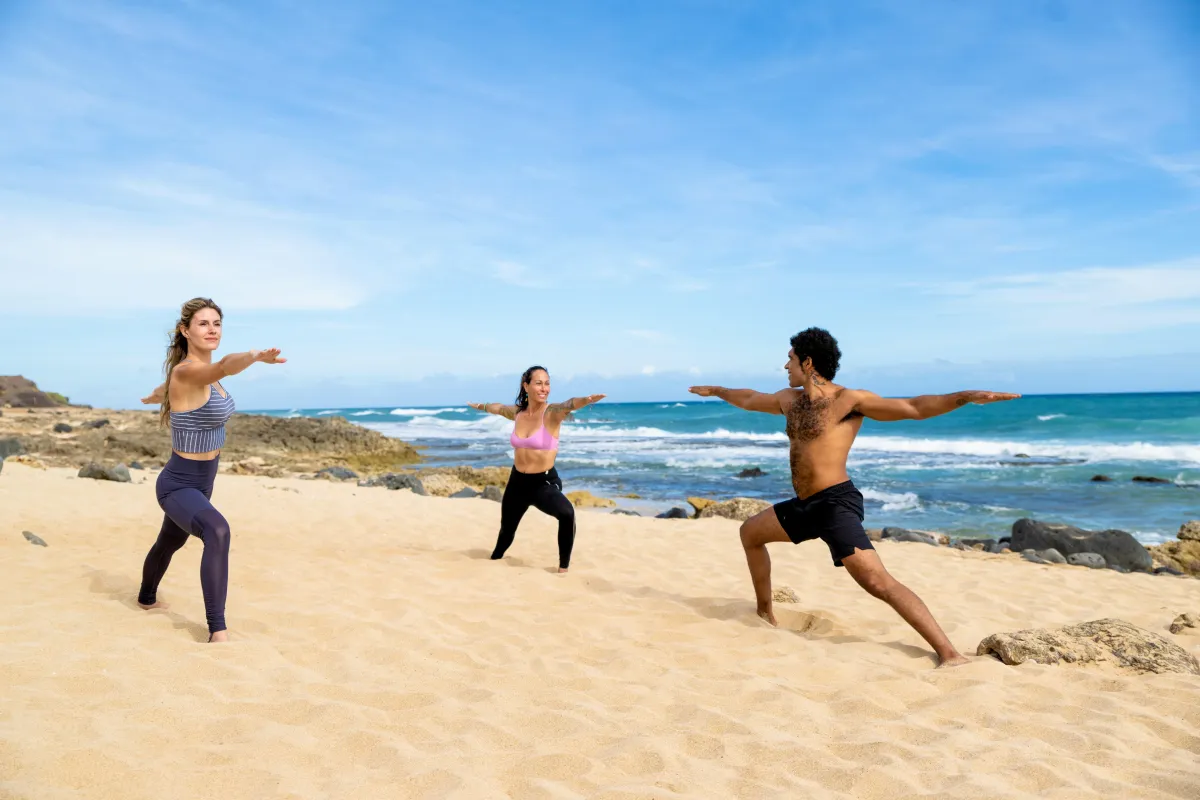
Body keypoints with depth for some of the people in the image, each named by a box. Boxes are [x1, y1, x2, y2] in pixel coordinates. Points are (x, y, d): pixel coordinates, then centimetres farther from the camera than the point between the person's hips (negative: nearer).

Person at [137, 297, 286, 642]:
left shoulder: (198, 371, 1)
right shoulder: (187, 371, -26)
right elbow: (224, 367, -51)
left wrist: (152, 397, 48)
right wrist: (256, 355, -71)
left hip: (200, 484, 10)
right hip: (178, 486, -10)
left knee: (170, 543, 33)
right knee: (217, 531, -38)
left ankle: (147, 598, 62)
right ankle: (218, 631, -37)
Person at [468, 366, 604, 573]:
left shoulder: (551, 413, -16)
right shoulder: (517, 412, 0)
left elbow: (568, 405, -40)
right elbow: (498, 408, 24)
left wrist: (585, 400, -63)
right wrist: (480, 406, 45)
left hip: (544, 482, -5)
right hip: (517, 481, 5)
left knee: (566, 513, -34)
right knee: (507, 528, 22)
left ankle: (564, 567, -16)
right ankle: (494, 560, 54)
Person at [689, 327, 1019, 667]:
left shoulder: (849, 400, -10)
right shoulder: (789, 400, 13)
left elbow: (913, 407, -16)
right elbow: (750, 400, 32)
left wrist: (967, 396, -29)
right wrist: (716, 391, 46)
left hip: (836, 503, -9)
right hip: (806, 505, 9)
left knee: (878, 582, -21)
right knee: (750, 533, 22)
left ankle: (949, 654, -20)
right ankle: (765, 613, 35)